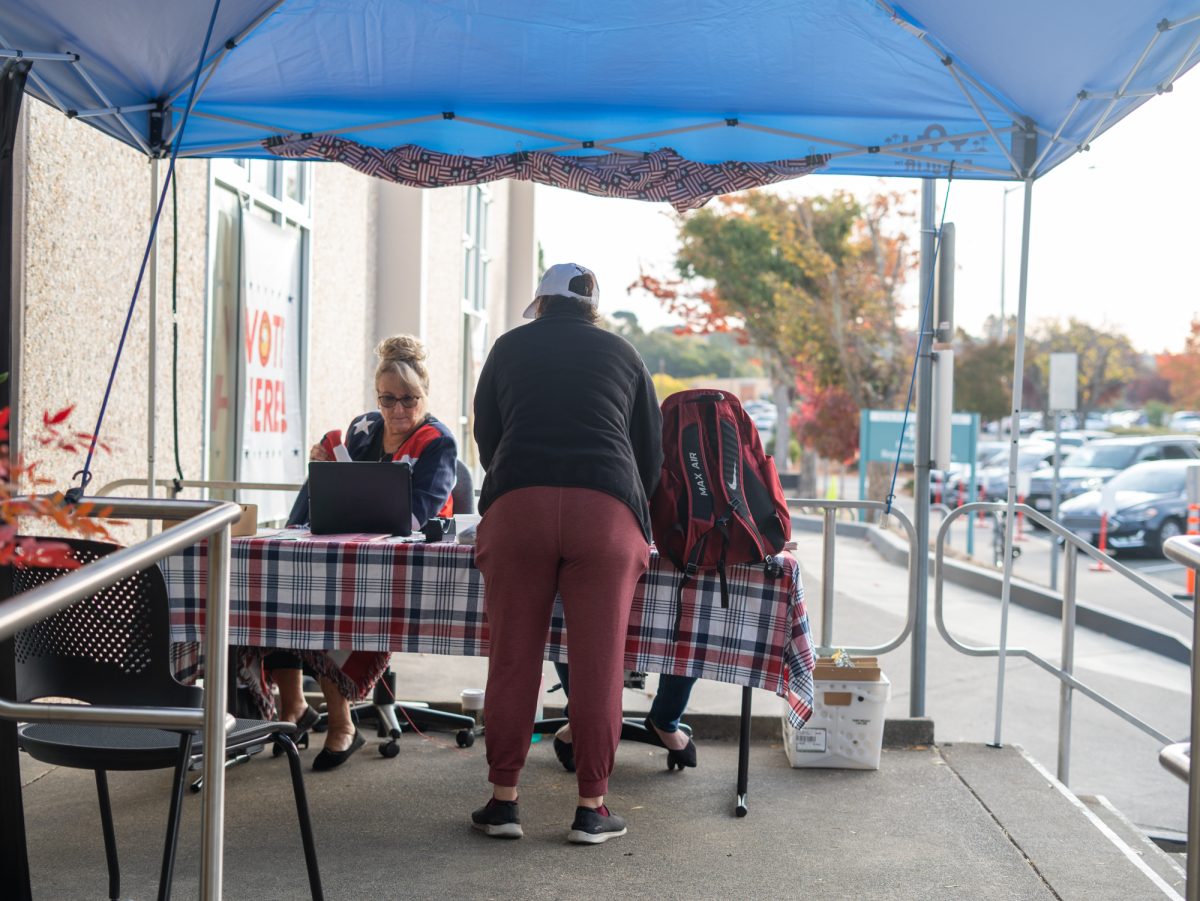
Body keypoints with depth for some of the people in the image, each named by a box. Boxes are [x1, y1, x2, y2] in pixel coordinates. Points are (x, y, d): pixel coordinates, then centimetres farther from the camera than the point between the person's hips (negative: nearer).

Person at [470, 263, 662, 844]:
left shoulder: (511, 347, 20)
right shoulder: (622, 354, 21)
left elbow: (485, 436, 27)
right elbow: (651, 449, 25)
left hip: (516, 503, 0)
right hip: (607, 508, 0)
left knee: (512, 659, 5)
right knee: (598, 665, 2)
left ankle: (503, 800, 9)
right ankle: (592, 808, 6)